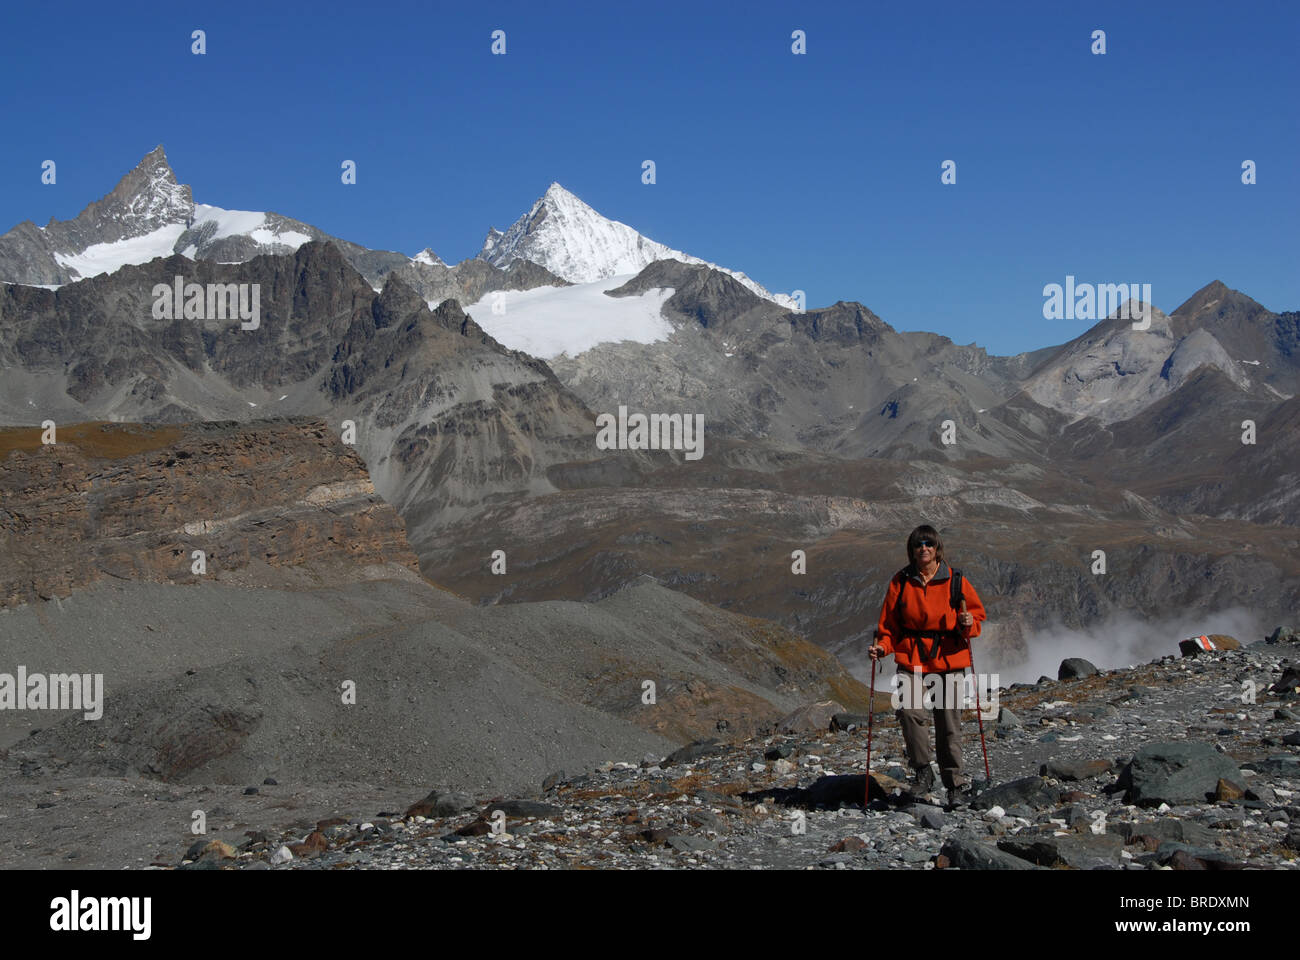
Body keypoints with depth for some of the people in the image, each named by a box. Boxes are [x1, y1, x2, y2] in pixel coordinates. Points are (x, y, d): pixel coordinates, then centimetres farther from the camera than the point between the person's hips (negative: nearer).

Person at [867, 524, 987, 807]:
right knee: (909, 711, -21)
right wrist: (883, 646, -9)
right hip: (911, 659, 0)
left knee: (949, 723, 1)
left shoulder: (955, 580, 1)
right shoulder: (901, 581, 4)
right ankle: (922, 771, -5)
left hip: (949, 659, 0)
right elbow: (890, 623, 9)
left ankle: (956, 783, 15)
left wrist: (968, 624, -14)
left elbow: (977, 613, 9)